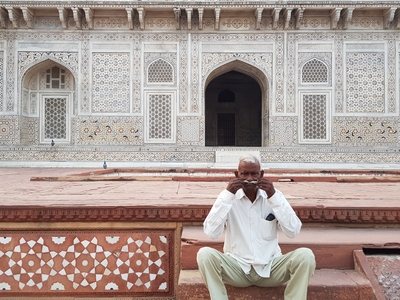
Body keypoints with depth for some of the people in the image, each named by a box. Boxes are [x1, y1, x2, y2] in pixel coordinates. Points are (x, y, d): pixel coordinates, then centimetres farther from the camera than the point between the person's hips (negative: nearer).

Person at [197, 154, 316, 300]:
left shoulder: (273, 195, -1)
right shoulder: (229, 197, -5)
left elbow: (293, 232, -12)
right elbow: (211, 233, -17)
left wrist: (274, 197, -20)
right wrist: (227, 196, -23)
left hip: (270, 267, 1)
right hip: (237, 267, -1)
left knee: (305, 255, -23)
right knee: (205, 254, -27)